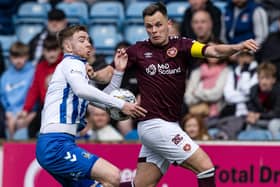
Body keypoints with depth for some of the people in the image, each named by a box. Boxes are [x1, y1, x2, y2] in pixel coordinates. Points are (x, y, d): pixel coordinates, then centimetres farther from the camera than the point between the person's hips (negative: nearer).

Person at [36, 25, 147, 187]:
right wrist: (121, 104, -25)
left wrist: (118, 72, 18)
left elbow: (103, 102, 27)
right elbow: (81, 90, -25)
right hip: (55, 144, -10)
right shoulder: (71, 63, -2)